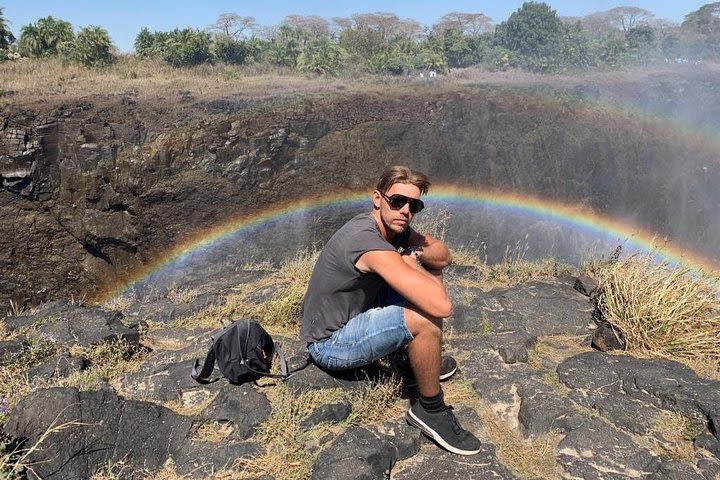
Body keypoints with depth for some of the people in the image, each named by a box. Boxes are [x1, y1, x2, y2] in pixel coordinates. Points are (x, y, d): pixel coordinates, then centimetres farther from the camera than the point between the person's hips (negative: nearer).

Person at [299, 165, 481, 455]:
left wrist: (416, 256, -17)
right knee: (426, 318, -28)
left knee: (425, 275, 3)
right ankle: (430, 410, -5)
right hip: (329, 343, -9)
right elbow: (442, 306, -37)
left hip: (353, 314, 9)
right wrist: (411, 262, -18)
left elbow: (444, 254, 4)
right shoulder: (368, 240, -32)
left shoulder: (392, 226, -3)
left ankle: (421, 355, 20)